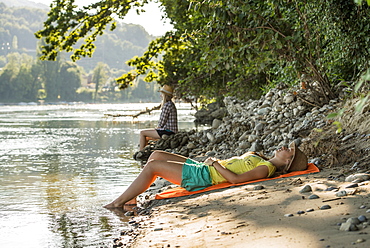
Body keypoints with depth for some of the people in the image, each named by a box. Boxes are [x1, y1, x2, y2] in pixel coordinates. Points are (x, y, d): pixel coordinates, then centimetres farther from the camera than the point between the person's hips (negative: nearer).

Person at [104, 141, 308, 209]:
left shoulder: (266, 168, -15)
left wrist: (216, 164, -17)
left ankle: (117, 203, -1)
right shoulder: (261, 159, 13)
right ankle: (130, 197, 15)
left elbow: (235, 179, -27)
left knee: (152, 166, -11)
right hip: (201, 168, 10)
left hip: (202, 177, -10)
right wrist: (214, 161, 10)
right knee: (156, 155, 12)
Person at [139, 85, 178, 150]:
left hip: (167, 131, -10)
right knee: (146, 137, 23)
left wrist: (157, 127, 1)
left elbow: (162, 122, -18)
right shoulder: (171, 104, 15)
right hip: (170, 131, 10)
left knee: (142, 133, -3)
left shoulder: (167, 105, -18)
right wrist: (158, 127, 9)